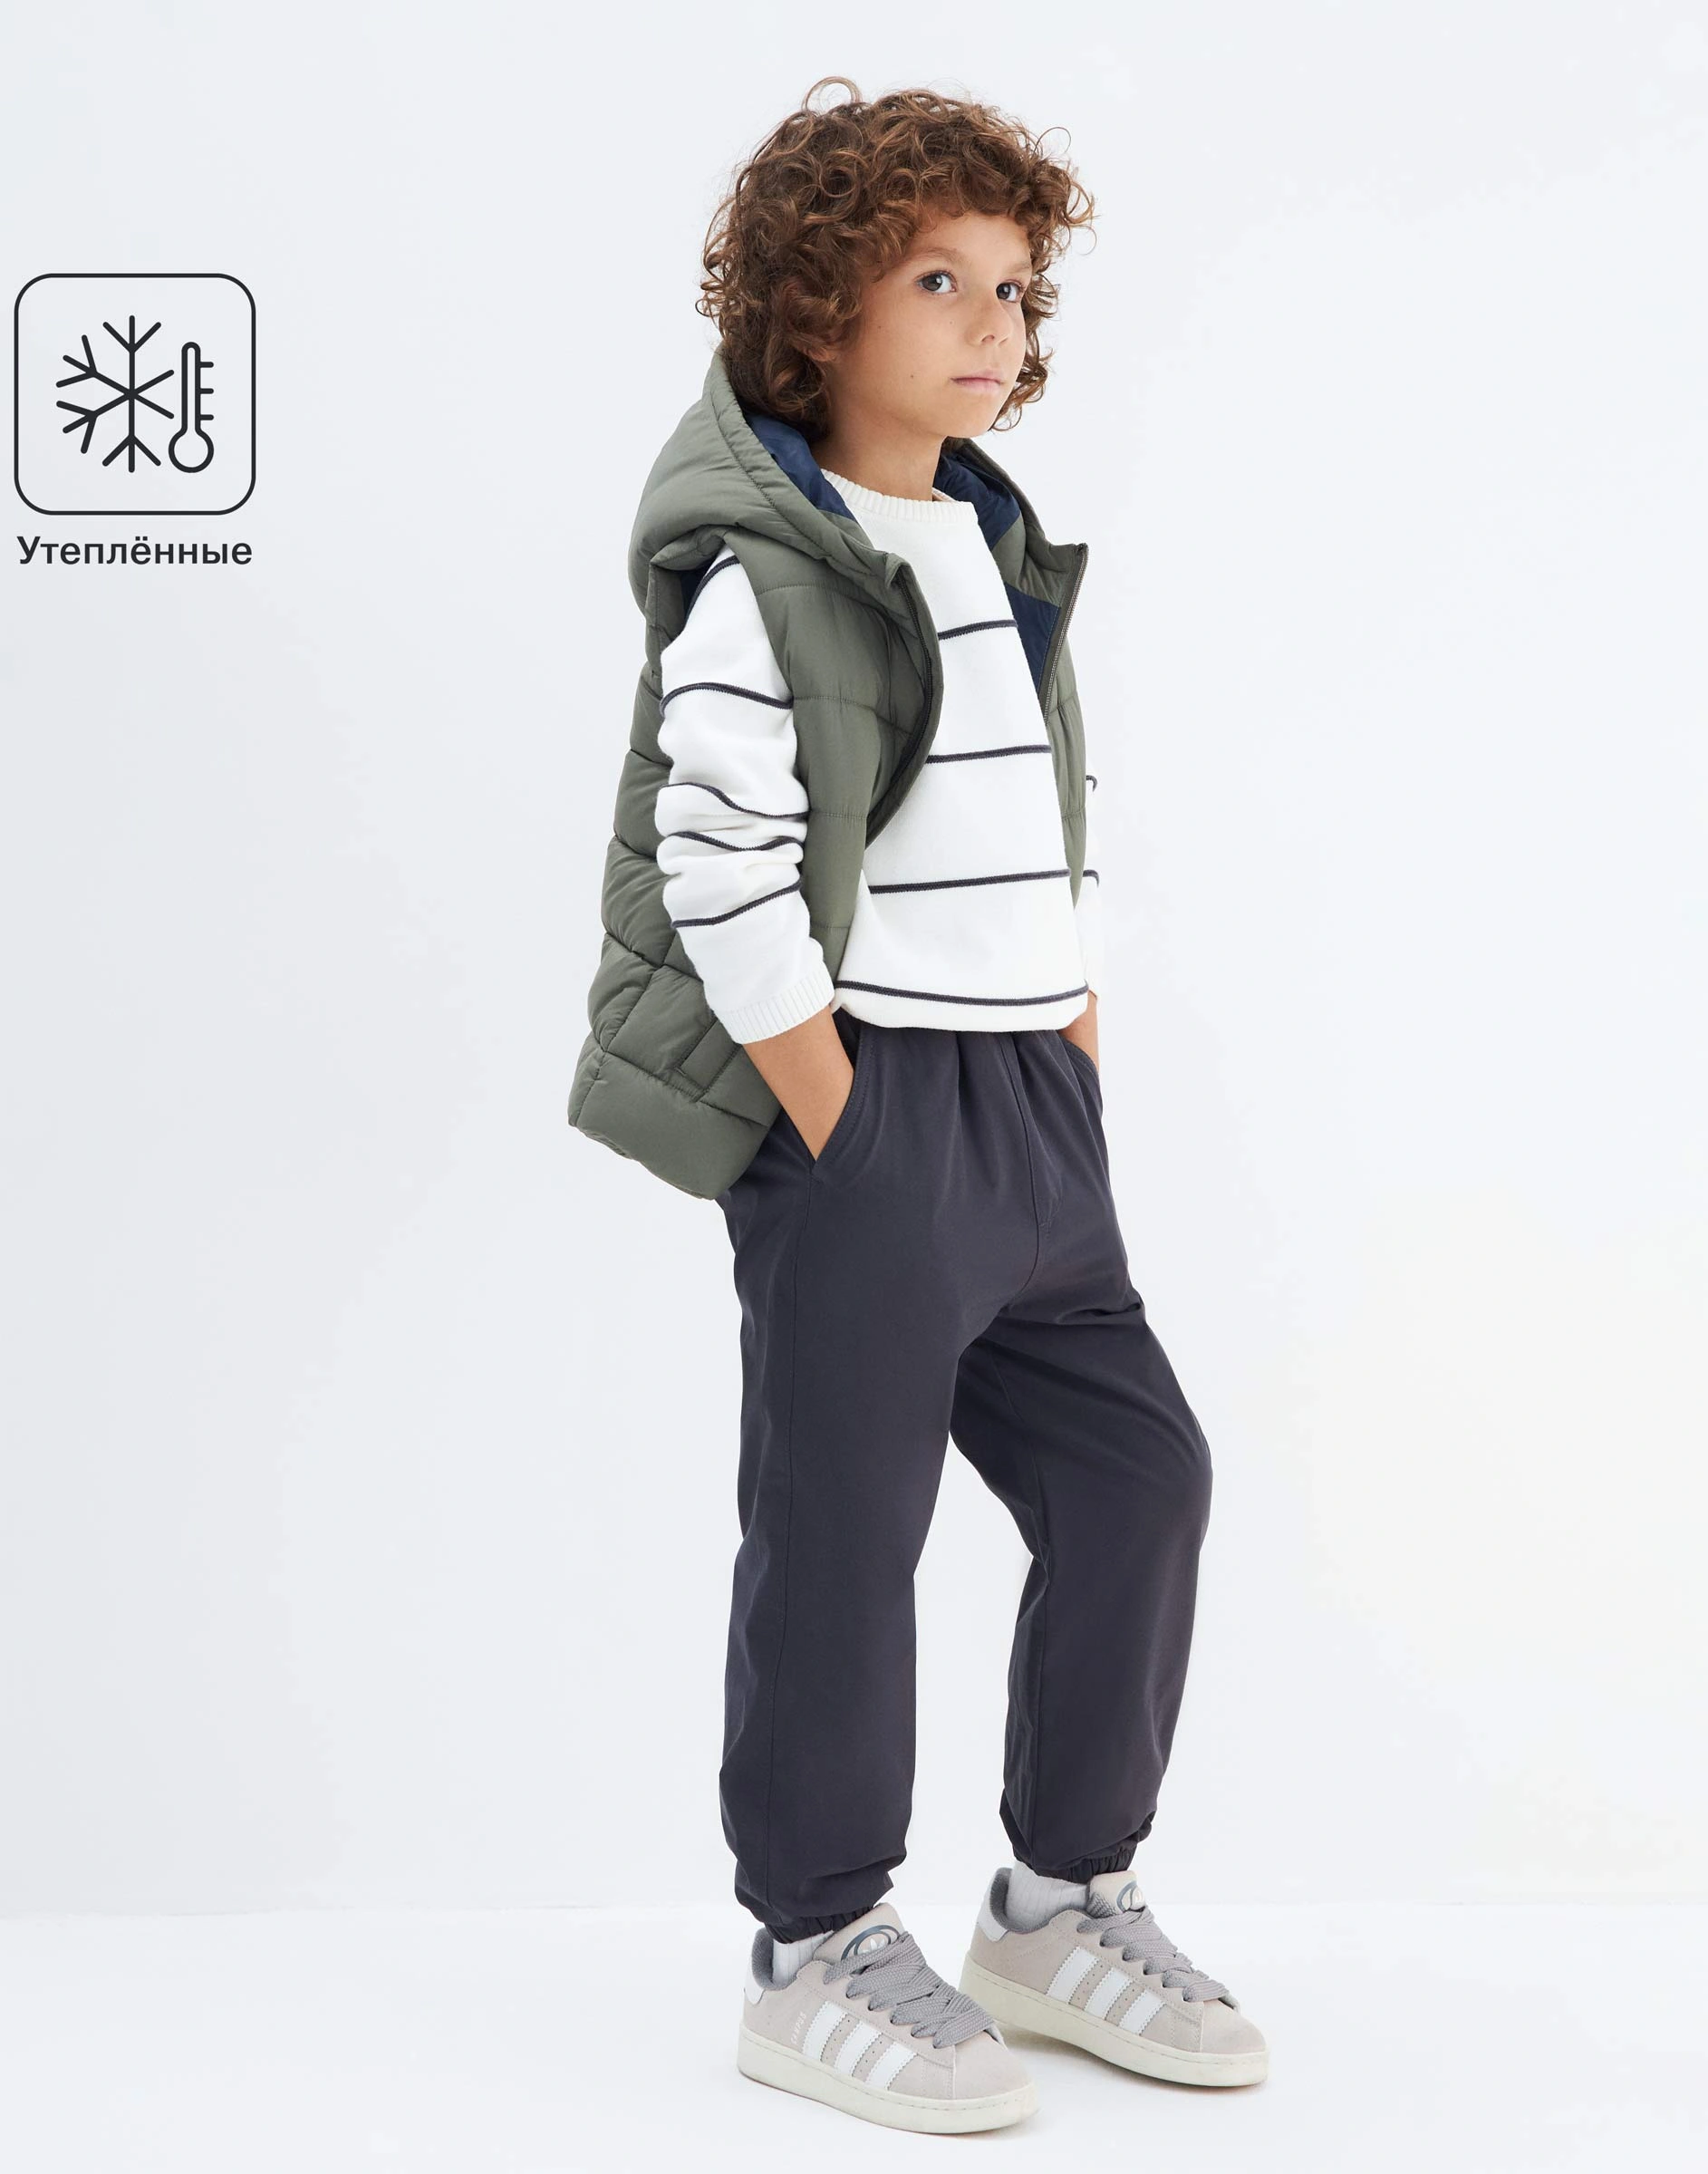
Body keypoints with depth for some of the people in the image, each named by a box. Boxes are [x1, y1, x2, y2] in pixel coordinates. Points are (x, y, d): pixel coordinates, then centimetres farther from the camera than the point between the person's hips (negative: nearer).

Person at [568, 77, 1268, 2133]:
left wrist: (1071, 1095, 12)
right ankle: (814, 1954, 16)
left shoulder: (1007, 556, 15)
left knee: (1138, 1474, 9)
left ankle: (1062, 1900, 24)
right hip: (856, 1106, -8)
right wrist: (849, 1137, -16)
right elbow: (722, 878, -17)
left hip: (1027, 1107, 8)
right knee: (841, 1529, 0)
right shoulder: (758, 578, -11)